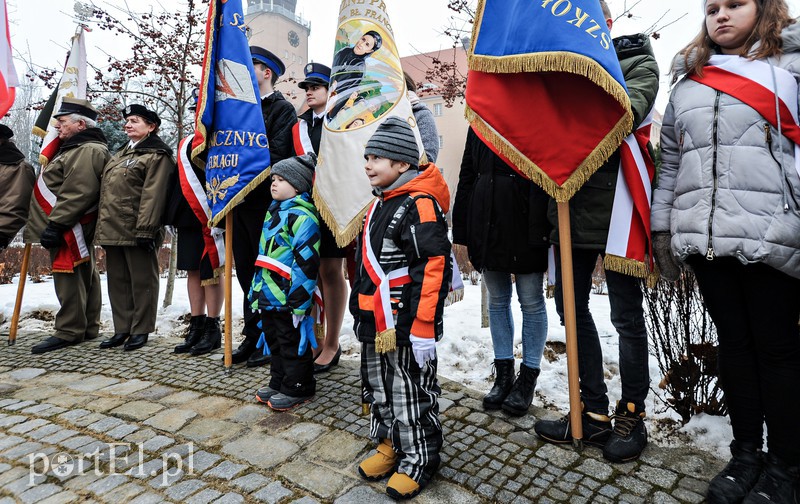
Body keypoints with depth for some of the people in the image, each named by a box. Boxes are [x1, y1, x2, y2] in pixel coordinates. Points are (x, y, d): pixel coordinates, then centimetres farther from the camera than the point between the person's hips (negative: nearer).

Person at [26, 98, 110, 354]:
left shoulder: (87, 151, -15)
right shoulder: (76, 148, 21)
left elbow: (76, 193, -24)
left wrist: (55, 224, -24)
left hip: (69, 229, -11)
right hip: (74, 229, 11)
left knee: (69, 277, -7)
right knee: (84, 276, 12)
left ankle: (69, 332, 0)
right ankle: (88, 328, 20)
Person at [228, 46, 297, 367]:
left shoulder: (282, 109, -2)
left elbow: (277, 157, -15)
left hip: (266, 204, -7)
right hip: (241, 203, 8)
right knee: (247, 273, 10)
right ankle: (252, 337, 21)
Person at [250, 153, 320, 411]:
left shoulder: (302, 215, -17)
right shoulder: (274, 212, 15)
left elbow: (306, 261, -23)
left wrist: (298, 300, -23)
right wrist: (256, 289, 22)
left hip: (288, 299, -10)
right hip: (268, 295, 10)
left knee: (293, 343, 5)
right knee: (274, 340, 20)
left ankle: (297, 388, 20)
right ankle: (278, 383, 36)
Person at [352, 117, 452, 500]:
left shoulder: (420, 204, -17)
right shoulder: (379, 206, 13)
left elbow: (435, 268, -23)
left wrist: (423, 327, -23)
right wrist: (362, 315, 22)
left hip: (405, 326, -9)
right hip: (374, 324, 9)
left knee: (411, 394, 7)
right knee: (378, 389, 21)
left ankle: (418, 460, 27)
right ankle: (389, 446, 41)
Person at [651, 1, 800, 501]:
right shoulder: (687, 83, 19)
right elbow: (670, 162, 17)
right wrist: (663, 230, 12)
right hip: (705, 239, 4)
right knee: (733, 343, 10)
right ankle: (746, 453, 23)